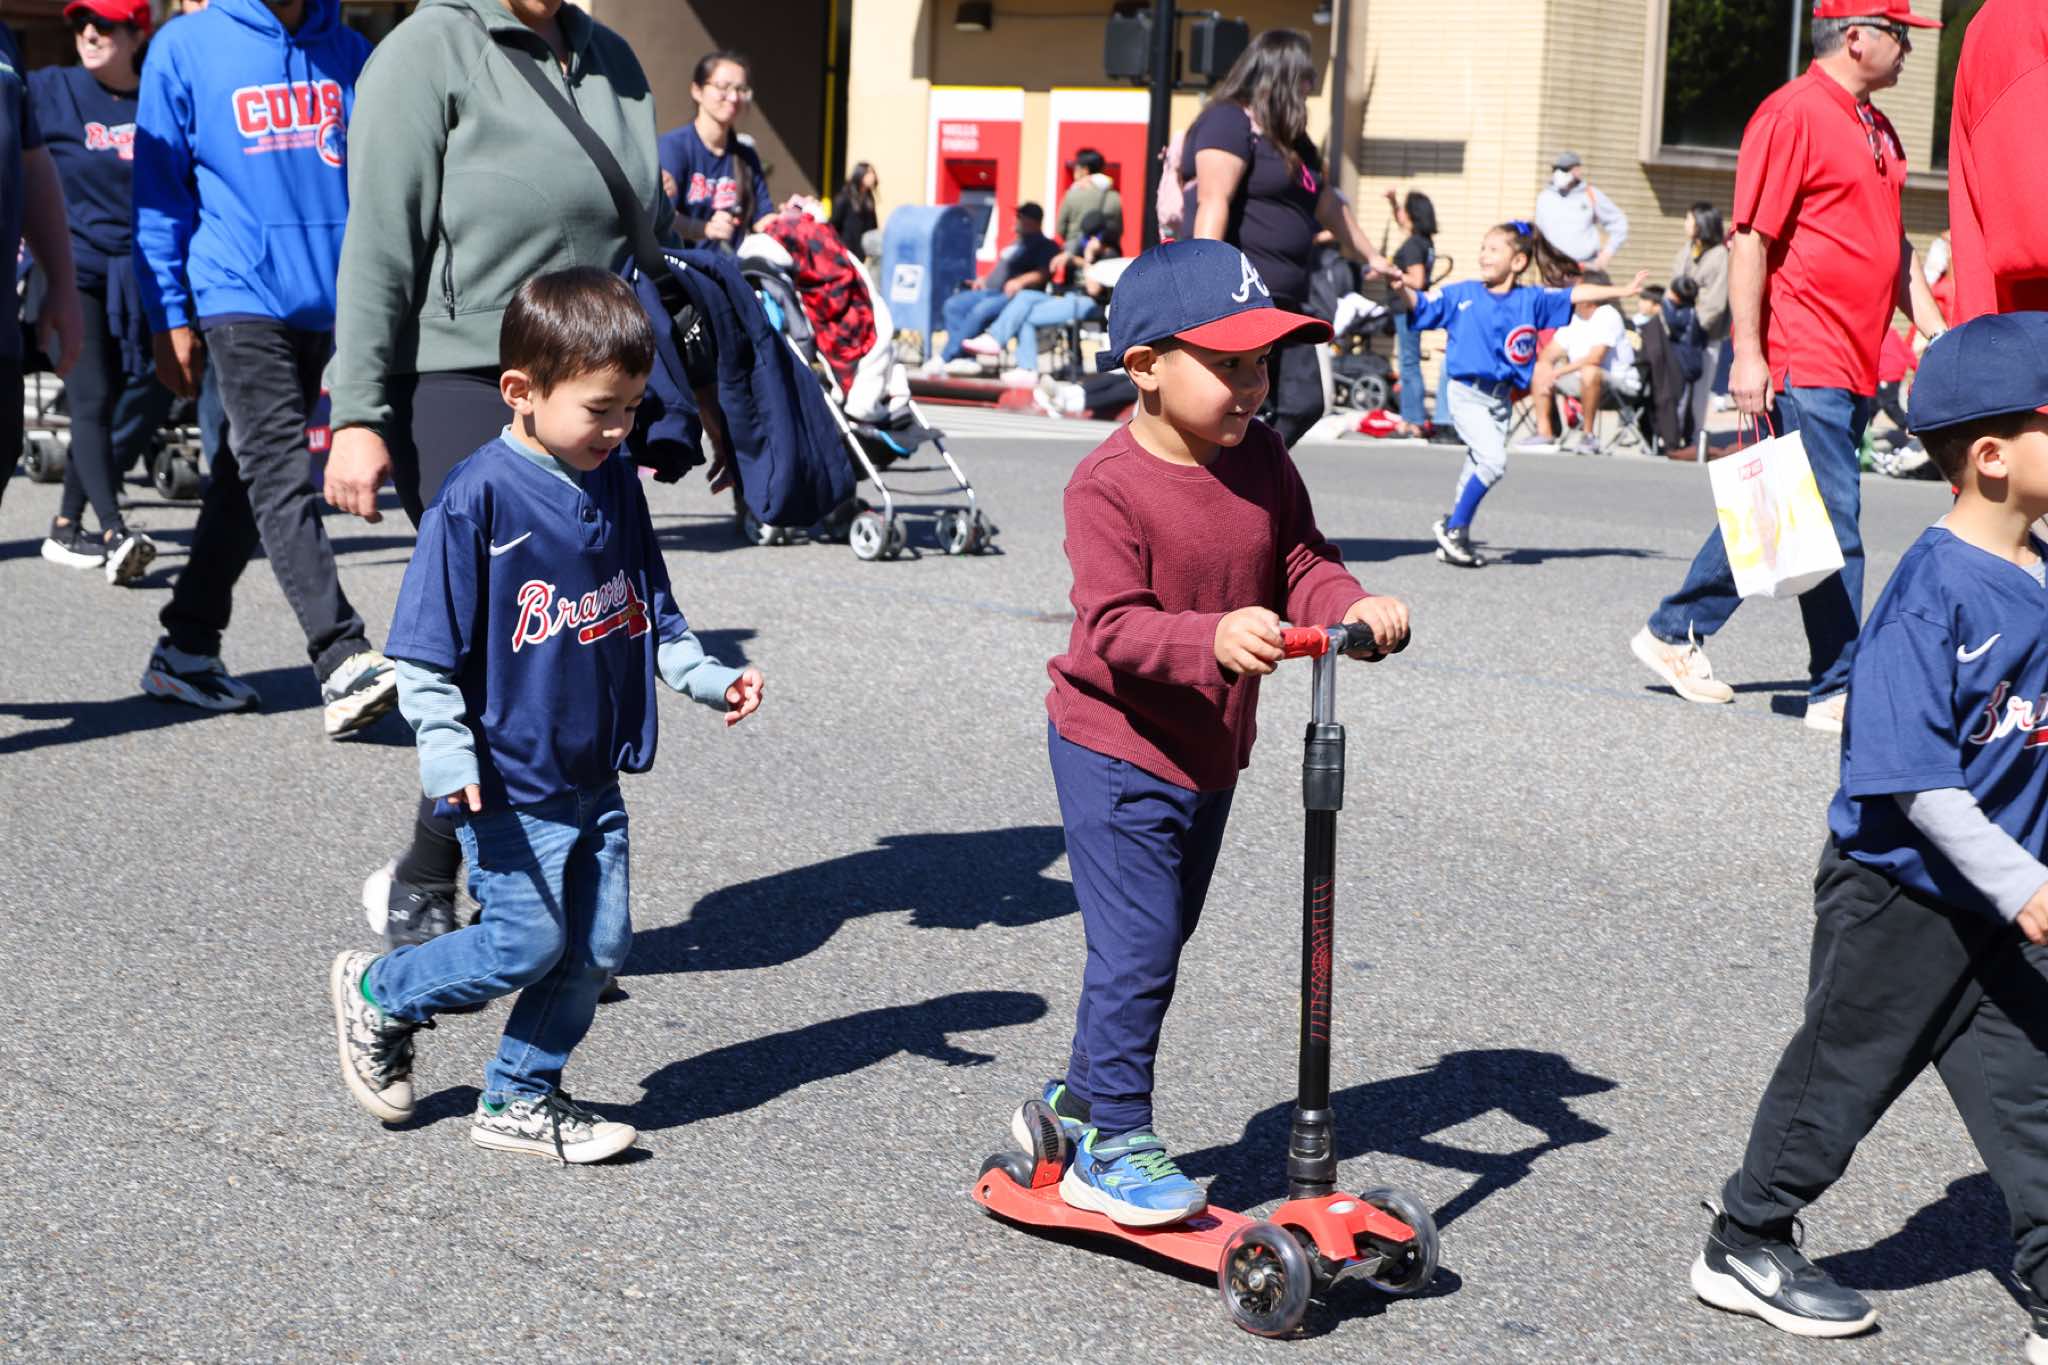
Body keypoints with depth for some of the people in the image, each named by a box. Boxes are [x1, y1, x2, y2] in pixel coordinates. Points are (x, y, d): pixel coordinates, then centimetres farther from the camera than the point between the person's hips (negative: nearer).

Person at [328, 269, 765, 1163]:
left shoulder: (617, 484, 5)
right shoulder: (479, 495, -15)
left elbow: (652, 611, 17)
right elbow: (426, 646, -14)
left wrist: (710, 679, 4)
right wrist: (447, 752, -21)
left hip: (595, 775, 7)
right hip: (510, 778, -7)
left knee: (600, 942, 7)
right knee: (526, 943, -2)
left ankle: (521, 1099, 23)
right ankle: (377, 996, 23)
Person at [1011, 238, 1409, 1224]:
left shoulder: (1262, 460, 1)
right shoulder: (1108, 486, -20)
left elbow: (1301, 565, 2)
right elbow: (1114, 626, -28)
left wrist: (1353, 607, -20)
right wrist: (1213, 638, -45)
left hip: (1210, 752, 7)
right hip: (1116, 748, -7)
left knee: (1161, 938, 17)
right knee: (1136, 946, -8)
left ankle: (1079, 1100, 35)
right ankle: (1115, 1148, 4)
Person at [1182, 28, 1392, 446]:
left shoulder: (1289, 139, 21)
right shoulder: (1230, 123, -8)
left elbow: (1325, 202, 34)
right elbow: (1212, 203, -19)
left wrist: (1371, 256, 43)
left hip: (1281, 301, 10)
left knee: (1302, 404, 5)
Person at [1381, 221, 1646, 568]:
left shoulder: (1531, 300, 4)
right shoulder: (1461, 294, -2)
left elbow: (1576, 295, 4)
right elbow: (1419, 304, -5)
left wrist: (1621, 291, -2)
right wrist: (1401, 289, -25)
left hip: (1501, 399, 4)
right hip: (1467, 393, -4)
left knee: (1479, 468, 10)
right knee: (1493, 460, -19)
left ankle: (1452, 534, 24)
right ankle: (1454, 527, -5)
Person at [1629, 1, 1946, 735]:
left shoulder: (1877, 130, 18)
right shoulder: (1792, 115, -10)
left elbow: (1894, 247, 25)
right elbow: (1749, 238, -14)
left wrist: (1934, 331, 16)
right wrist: (1748, 354, -18)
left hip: (1855, 370, 9)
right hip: (1802, 365, -9)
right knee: (1833, 529, -7)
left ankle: (1674, 633, 26)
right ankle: (1838, 693, 0)